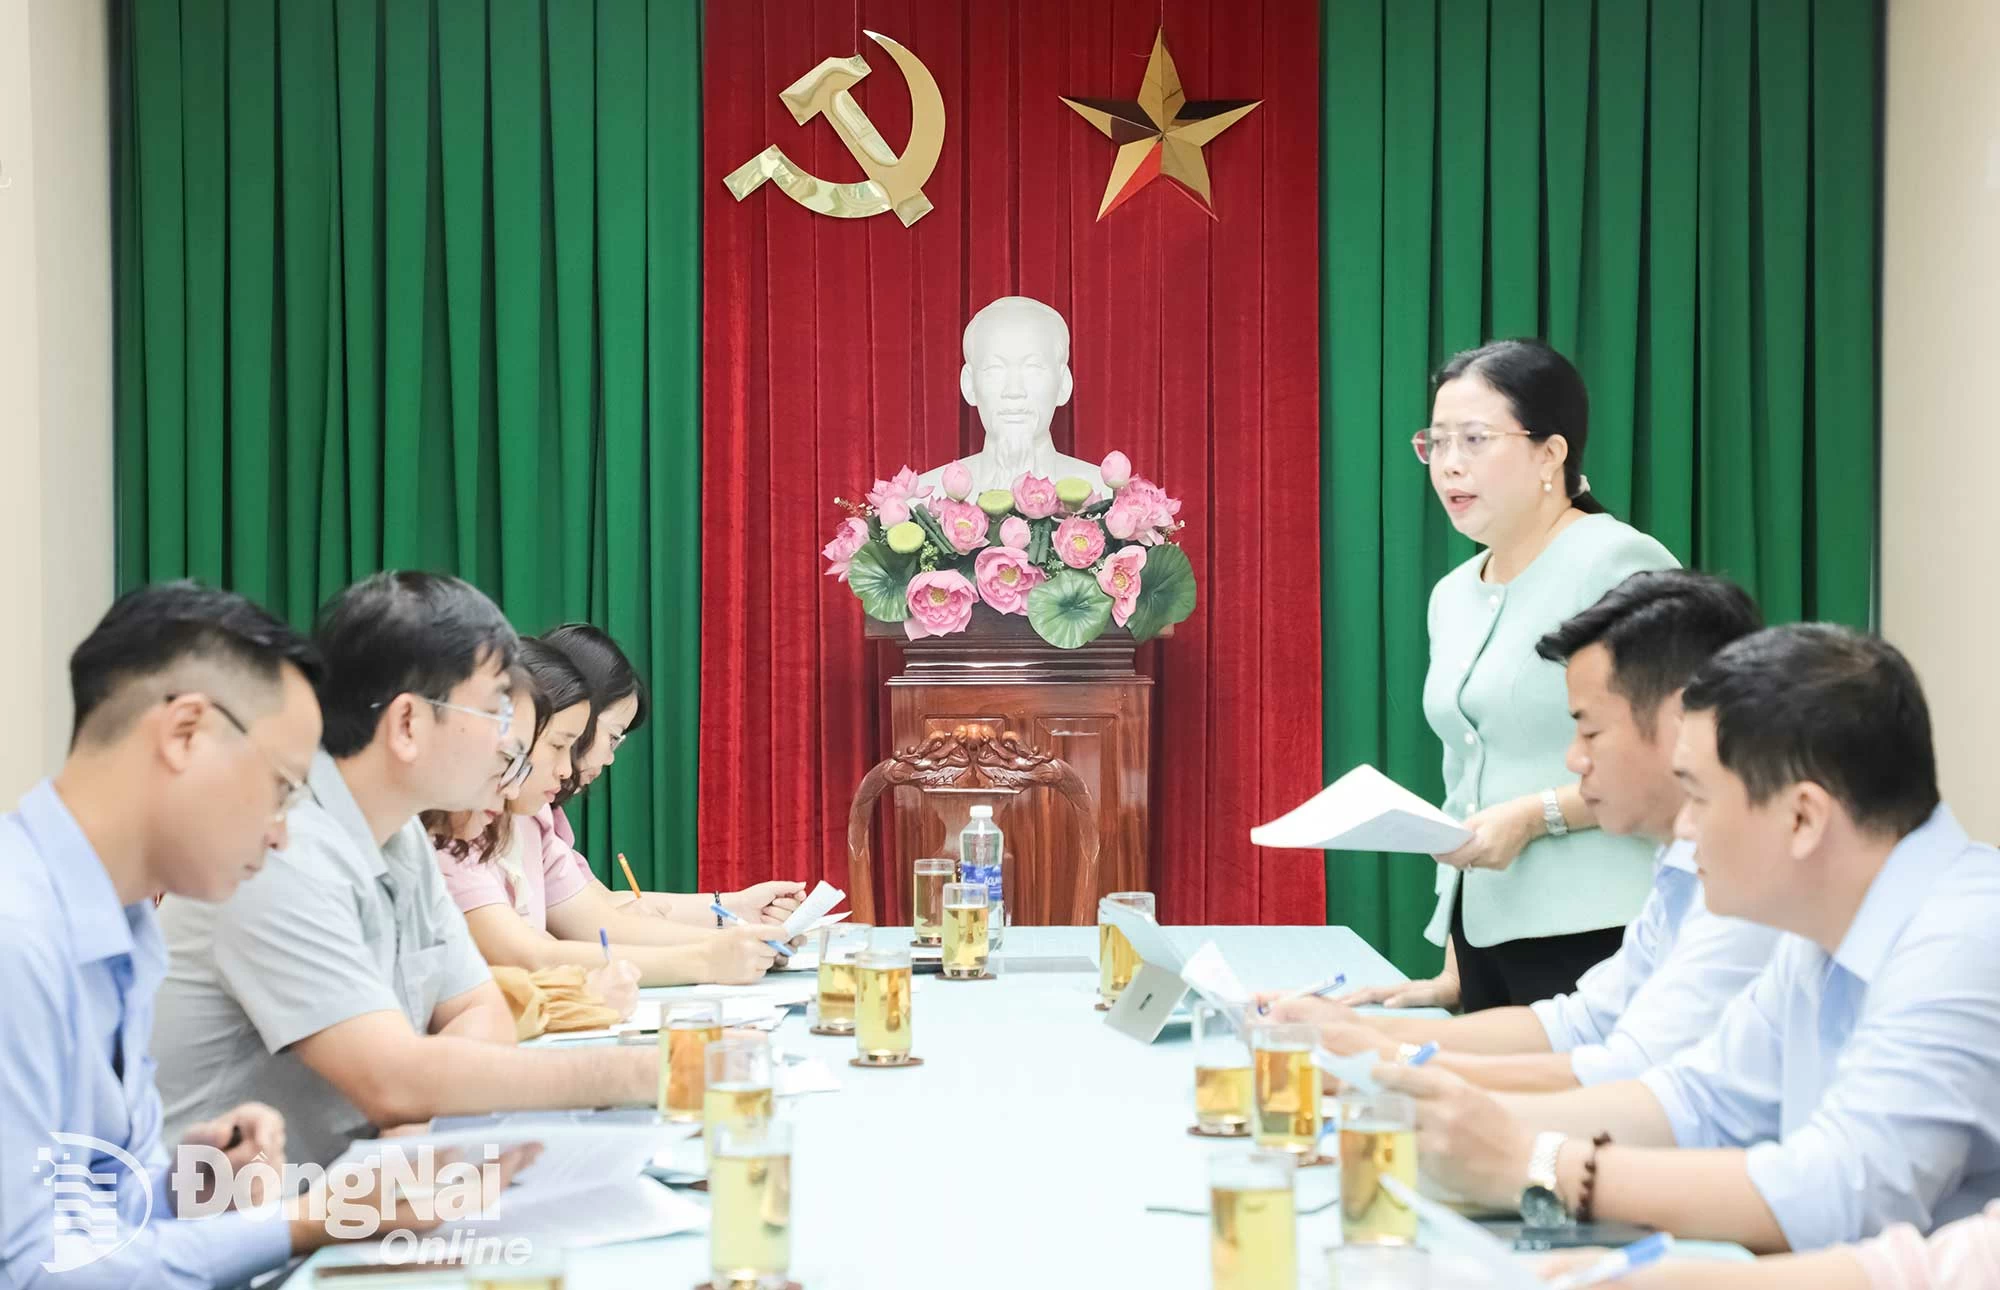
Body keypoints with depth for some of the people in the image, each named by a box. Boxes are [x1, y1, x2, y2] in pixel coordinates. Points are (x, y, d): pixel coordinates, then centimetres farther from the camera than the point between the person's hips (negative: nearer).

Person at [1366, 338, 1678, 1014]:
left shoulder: (1621, 565, -8)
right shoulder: (1452, 596, 16)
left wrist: (1538, 814, -19)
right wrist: (1454, 974, 18)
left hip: (1593, 936, -7)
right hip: (1483, 936, 7)